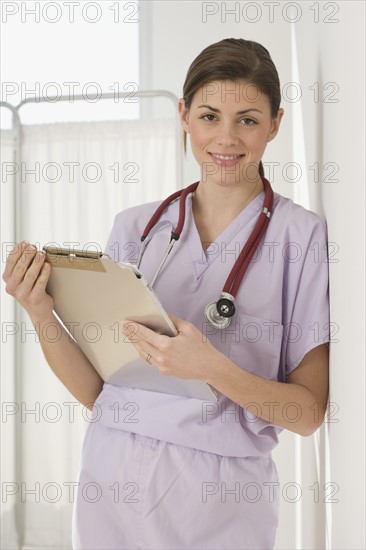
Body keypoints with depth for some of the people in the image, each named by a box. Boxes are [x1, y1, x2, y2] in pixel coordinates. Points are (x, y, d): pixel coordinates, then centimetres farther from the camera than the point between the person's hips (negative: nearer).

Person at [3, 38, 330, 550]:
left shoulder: (303, 236, -8)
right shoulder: (135, 226, 3)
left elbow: (309, 412, -9)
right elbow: (95, 389, 3)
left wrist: (213, 369, -24)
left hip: (217, 497, -3)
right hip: (111, 477, 3)